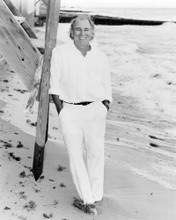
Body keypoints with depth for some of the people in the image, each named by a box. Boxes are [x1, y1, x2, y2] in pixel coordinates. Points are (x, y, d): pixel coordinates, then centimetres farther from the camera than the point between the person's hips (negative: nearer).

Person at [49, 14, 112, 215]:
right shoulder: (60, 52, 1)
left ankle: (93, 197, 16)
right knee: (75, 154, 0)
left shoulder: (101, 57, 7)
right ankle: (89, 200, 8)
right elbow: (54, 85, 0)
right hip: (69, 110, -1)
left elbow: (106, 90, 12)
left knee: (96, 153, 3)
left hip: (95, 109, 2)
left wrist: (103, 111, 1)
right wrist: (61, 113, -6)